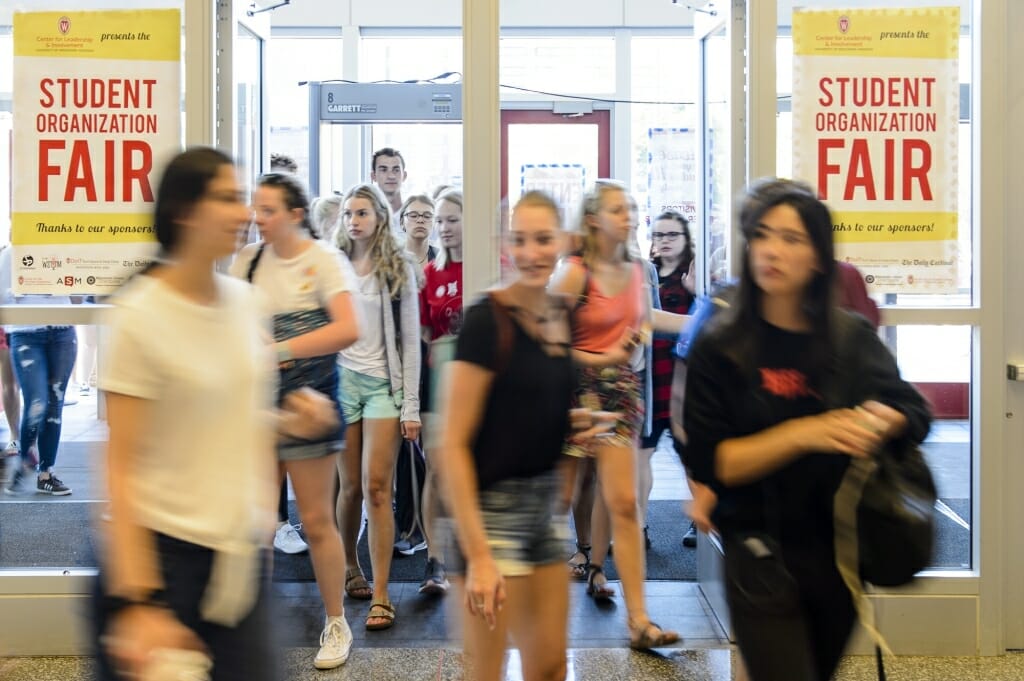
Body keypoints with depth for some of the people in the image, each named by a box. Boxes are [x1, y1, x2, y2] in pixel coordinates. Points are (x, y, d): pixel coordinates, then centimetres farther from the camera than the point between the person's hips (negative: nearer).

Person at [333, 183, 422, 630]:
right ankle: (349, 567, 29)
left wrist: (411, 405, -4)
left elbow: (410, 339, 1)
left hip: (383, 382, -2)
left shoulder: (399, 268, 3)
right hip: (341, 379, 2)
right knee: (351, 486, 6)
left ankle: (380, 596, -4)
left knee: (377, 487, -8)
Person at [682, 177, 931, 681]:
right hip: (762, 558, -4)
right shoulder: (719, 348, -8)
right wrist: (803, 434, -26)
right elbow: (708, 462, -14)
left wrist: (879, 421, -18)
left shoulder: (853, 339, 0)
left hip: (839, 551, 4)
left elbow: (917, 416, 6)